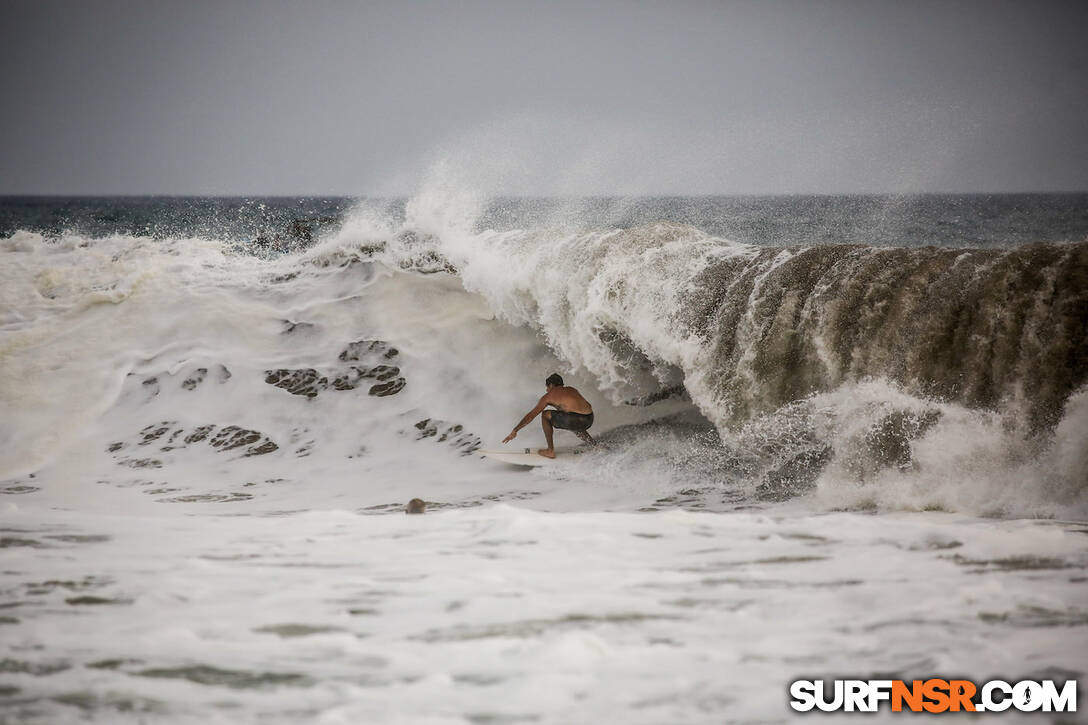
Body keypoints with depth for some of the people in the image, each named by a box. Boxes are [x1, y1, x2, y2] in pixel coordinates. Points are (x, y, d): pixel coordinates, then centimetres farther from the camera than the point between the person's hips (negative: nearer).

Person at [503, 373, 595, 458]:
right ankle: (594, 445, 28)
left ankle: (550, 451, 13)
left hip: (576, 420, -7)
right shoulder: (572, 390, 27)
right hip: (590, 420, 7)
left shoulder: (549, 396, 11)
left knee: (545, 415, 14)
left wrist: (515, 431, 18)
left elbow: (531, 415, 12)